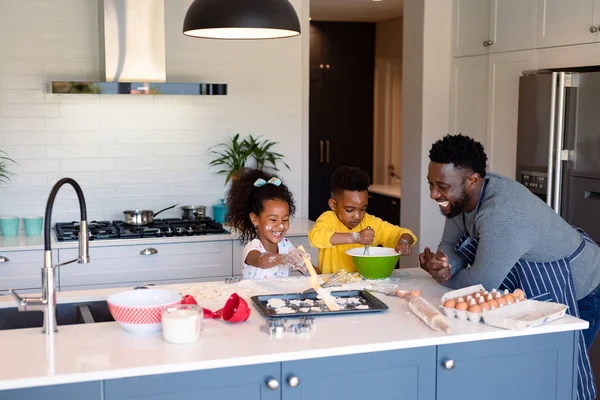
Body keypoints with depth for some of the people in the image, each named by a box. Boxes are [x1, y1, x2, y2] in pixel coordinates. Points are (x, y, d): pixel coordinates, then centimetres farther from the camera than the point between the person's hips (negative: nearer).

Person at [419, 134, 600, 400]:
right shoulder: (461, 196, -10)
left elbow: (482, 283, -32)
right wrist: (441, 263, -24)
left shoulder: (502, 214, -38)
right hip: (534, 289, 8)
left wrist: (442, 276, -15)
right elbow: (452, 246, -1)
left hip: (576, 293, -8)